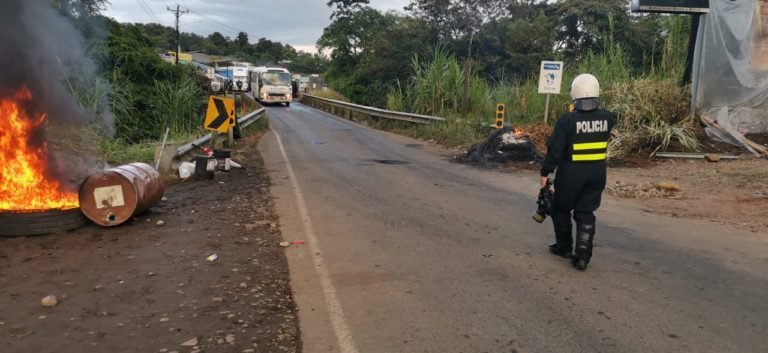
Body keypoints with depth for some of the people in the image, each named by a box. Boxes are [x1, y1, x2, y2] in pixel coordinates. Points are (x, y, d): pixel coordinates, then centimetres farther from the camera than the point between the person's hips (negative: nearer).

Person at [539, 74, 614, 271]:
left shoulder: (567, 120, -17)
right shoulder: (607, 117, -3)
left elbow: (555, 149, -15)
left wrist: (545, 172, -4)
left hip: (571, 173, -4)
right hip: (597, 173, 4)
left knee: (561, 209, 16)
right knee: (586, 213, 8)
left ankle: (564, 247, 28)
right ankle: (582, 255, 2)